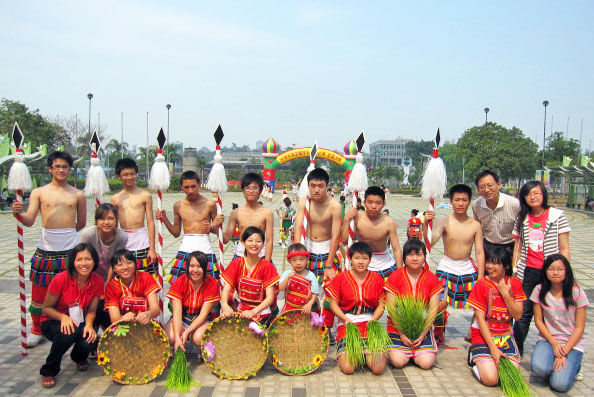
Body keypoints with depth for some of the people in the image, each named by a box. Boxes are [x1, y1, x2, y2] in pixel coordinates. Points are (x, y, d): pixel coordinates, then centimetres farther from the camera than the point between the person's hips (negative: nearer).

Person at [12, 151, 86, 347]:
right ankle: (37, 330, 25)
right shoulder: (39, 193, 4)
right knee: (39, 292, 6)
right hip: (45, 250, 0)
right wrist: (19, 213, -25)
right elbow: (29, 220, -7)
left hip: (70, 250, 0)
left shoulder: (78, 195, 6)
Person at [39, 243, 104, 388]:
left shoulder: (98, 281, -12)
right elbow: (46, 308, -12)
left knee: (91, 341, -28)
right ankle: (48, 372, -9)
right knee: (68, 333, -37)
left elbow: (91, 310, -4)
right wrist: (63, 317, -31)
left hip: (79, 322, 3)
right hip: (53, 322, -3)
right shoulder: (60, 279, -23)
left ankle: (79, 357, 13)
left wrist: (89, 324, -26)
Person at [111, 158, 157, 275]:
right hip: (123, 243, 3)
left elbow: (150, 222, 1)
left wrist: (152, 249, -4)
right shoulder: (116, 198, 9)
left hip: (142, 242, -3)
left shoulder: (145, 195, 2)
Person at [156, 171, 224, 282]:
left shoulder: (209, 204, -1)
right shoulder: (178, 205, 6)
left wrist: (212, 227, -14)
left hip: (205, 248, -2)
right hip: (186, 248, 2)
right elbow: (176, 233, 13)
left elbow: (217, 230, 8)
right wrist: (164, 219, 1)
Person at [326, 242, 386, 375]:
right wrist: (345, 319, -11)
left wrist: (373, 320, -9)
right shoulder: (341, 278, 4)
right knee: (347, 368, -20)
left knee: (379, 368, -17)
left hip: (370, 325, 1)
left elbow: (381, 305, 9)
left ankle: (365, 354, 16)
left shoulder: (377, 279, 8)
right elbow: (333, 304, 5)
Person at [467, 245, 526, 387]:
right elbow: (480, 319, -11)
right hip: (484, 336, -3)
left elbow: (517, 315, -4)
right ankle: (474, 358, 12)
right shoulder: (481, 284, -9)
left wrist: (505, 293, -16)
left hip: (506, 336, 4)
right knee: (491, 379, -18)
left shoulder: (515, 283, 2)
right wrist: (493, 348, -15)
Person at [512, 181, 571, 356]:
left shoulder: (558, 216, -2)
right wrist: (514, 270, 8)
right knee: (523, 313, 4)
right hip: (527, 272, 2)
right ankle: (516, 349, 17)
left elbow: (564, 249, -1)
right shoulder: (522, 219, 8)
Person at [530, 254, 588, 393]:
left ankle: (573, 365, 12)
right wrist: (554, 343, -12)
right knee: (538, 367, -30)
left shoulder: (577, 293, -9)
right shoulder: (539, 290, -3)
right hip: (548, 339, 1)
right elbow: (538, 321, 1)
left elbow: (579, 328, -6)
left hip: (572, 342, -1)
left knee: (560, 385, -20)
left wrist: (564, 352, -13)